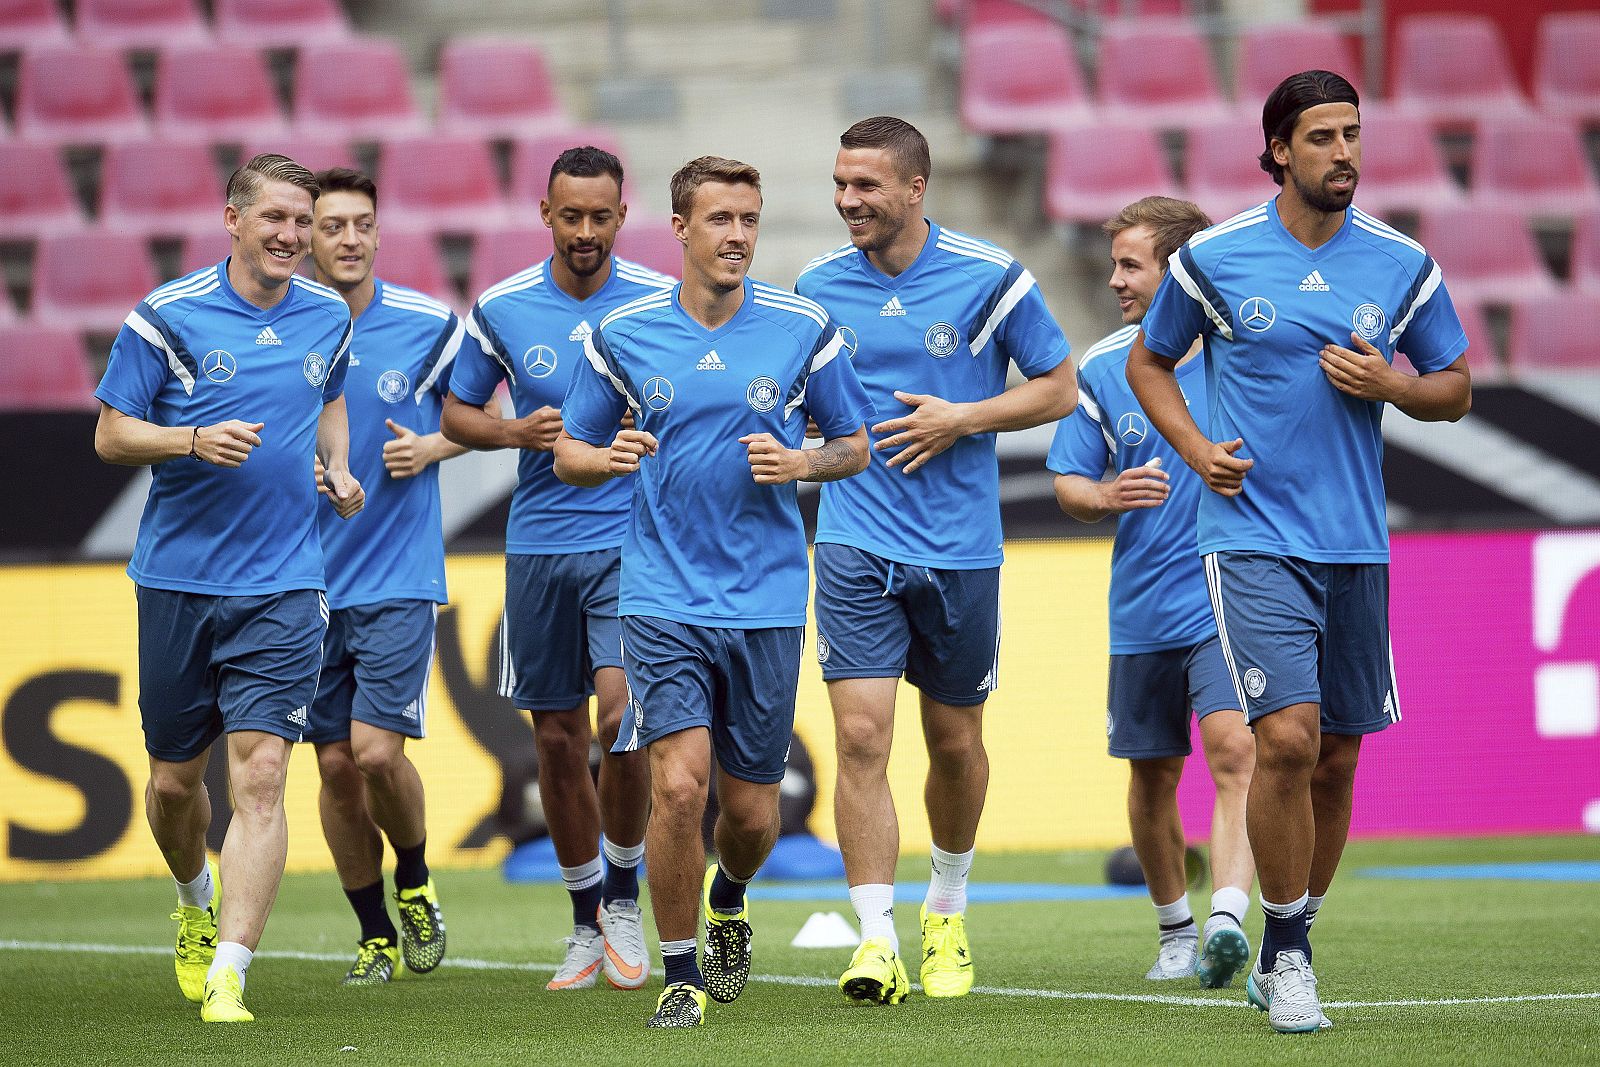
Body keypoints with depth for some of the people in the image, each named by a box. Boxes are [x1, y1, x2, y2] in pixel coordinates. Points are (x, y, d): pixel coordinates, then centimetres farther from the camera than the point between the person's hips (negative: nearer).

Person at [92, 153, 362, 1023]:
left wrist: (338, 467, 10)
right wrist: (194, 440, -19)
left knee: (259, 775, -13)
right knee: (174, 779, 10)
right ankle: (197, 903, 42)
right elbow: (110, 434, -2)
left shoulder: (327, 318, 7)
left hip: (282, 589, 1)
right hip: (177, 581, -1)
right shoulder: (166, 316, -5)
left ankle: (227, 976, -17)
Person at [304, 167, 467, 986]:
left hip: (398, 575, -2)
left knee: (377, 751, -13)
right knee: (335, 765, 4)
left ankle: (415, 888, 15)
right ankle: (375, 935, 19)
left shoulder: (429, 325, -3)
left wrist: (431, 447, -7)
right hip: (309, 579, 2)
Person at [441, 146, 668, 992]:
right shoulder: (501, 309, 2)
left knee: (622, 716, -18)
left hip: (634, 539, -2)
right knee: (557, 739, 6)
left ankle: (624, 898, 4)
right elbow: (455, 414, 11)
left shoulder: (665, 303, -2)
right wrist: (516, 433, -9)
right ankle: (587, 924, 21)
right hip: (539, 543, 2)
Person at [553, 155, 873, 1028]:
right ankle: (680, 972, 0)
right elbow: (568, 454, 9)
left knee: (750, 809, 7)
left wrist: (797, 464, -12)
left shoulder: (805, 330, 0)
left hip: (767, 603, 1)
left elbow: (856, 446, 10)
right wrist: (609, 457, -14)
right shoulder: (623, 335, 1)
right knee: (678, 784, -17)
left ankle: (728, 897, 43)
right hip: (663, 600, -1)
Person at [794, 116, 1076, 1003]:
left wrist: (962, 419, -12)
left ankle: (946, 912, 36)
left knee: (955, 744, 12)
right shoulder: (817, 287, 3)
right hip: (855, 544, 1)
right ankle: (876, 939, -13)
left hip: (960, 549, 0)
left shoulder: (989, 278, -5)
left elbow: (1058, 389, 1)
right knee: (861, 736, -13)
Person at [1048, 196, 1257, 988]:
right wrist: (1105, 496, -16)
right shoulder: (1102, 369, 3)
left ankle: (1227, 920, -30)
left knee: (1234, 751, -21)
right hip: (1142, 609, 3)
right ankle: (1175, 931, 29)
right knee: (1153, 774, 11)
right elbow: (1067, 484, 6)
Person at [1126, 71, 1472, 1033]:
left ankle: (1285, 954, 24)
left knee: (1337, 758, 8)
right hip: (1254, 535, -3)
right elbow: (1149, 362, 13)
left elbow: (1456, 390, 13)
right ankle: (1285, 954, -2)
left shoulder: (1404, 265, 3)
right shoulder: (1213, 259, -1)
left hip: (1357, 545, 3)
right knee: (1288, 736, -17)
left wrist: (1387, 385, -8)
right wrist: (1195, 446, -3)